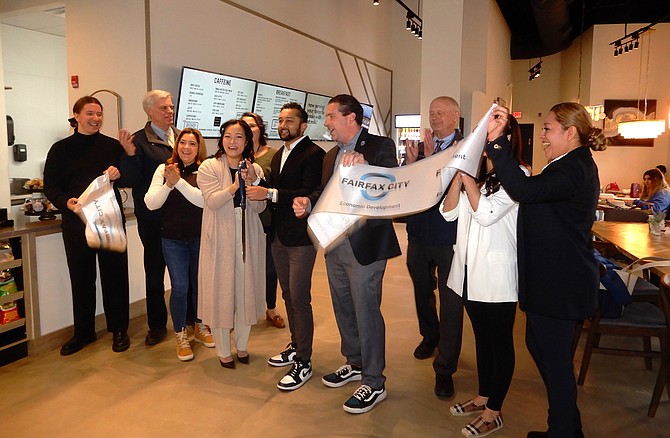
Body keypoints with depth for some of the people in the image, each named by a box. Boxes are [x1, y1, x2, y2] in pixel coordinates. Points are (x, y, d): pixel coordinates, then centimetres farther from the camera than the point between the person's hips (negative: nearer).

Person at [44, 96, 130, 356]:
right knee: (81, 278, 9)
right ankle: (83, 332, 24)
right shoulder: (61, 149, 6)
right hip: (76, 222, 1)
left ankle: (119, 329, 19)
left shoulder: (113, 146, 6)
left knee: (115, 275, 5)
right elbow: (50, 186, 3)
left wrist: (119, 174, -14)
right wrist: (66, 202, -16)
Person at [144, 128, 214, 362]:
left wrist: (179, 181, -25)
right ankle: (180, 335, 19)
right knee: (180, 287, -1)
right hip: (173, 239, 0)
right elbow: (150, 203, -6)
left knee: (199, 283, 14)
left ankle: (201, 325, 37)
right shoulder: (164, 169, -1)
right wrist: (168, 184, -20)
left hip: (200, 237, 0)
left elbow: (204, 200, -20)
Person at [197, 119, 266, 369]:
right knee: (221, 292, 4)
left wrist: (252, 182, -15)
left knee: (246, 290, 11)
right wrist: (235, 185, -25)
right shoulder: (209, 167, -2)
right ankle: (223, 351, 20)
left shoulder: (255, 169, 7)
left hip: (248, 238, 3)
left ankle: (242, 346, 29)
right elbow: (212, 201, -15)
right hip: (220, 239, -3)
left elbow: (259, 207, 0)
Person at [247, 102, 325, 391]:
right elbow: (273, 190, 13)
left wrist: (270, 193, -26)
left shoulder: (313, 154, -11)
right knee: (288, 296, 18)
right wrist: (256, 183, -7)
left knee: (299, 298, -5)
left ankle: (303, 363, 7)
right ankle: (296, 346, 34)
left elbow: (310, 192, -23)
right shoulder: (279, 155, 17)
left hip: (301, 237, -8)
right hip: (279, 236, 9)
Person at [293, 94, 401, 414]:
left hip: (364, 244, -8)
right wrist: (308, 202, -2)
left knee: (366, 312, -1)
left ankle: (374, 383, 15)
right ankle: (355, 363, 39)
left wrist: (364, 167, -38)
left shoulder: (380, 147, -9)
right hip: (334, 244, 8)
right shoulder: (331, 155, 15)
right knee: (343, 309, 19)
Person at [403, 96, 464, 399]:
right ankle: (430, 336, 50)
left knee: (450, 301, 1)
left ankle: (445, 369, 14)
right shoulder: (420, 148, 6)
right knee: (422, 292, 23)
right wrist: (410, 165, -17)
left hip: (450, 239, -5)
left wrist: (431, 160, -27)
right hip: (419, 235, 6)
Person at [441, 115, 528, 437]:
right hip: (470, 270, 7)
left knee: (500, 342, 7)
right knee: (482, 337, 19)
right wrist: (458, 173, -8)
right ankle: (483, 397, 35)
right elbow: (449, 212, 1)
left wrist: (468, 176, -16)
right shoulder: (475, 171, 9)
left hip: (497, 274, -7)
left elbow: (486, 213, -22)